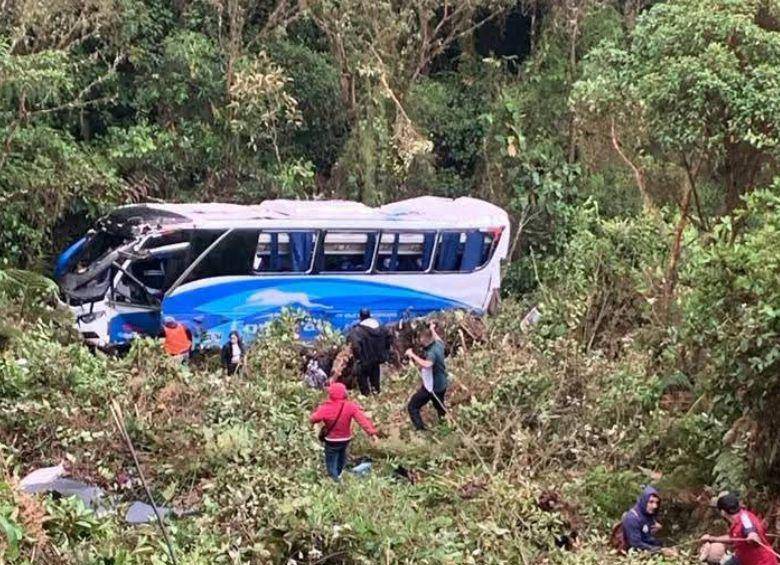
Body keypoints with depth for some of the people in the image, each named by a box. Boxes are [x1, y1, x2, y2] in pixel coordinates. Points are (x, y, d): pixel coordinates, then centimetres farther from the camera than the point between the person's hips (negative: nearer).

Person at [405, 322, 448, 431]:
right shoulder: (439, 345, -3)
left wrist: (412, 355, -41)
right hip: (442, 385, 9)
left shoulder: (432, 352, -28)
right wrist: (432, 330, 39)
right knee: (440, 406, 32)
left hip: (431, 386, -9)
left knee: (412, 407, -1)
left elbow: (426, 364, -49)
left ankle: (420, 429, -10)